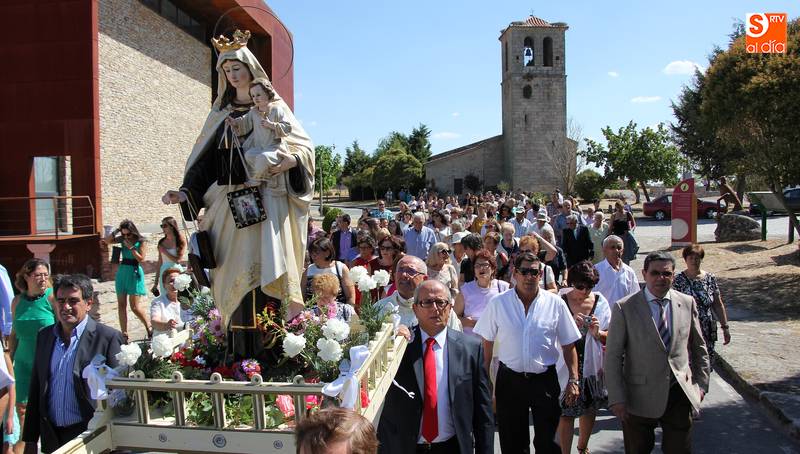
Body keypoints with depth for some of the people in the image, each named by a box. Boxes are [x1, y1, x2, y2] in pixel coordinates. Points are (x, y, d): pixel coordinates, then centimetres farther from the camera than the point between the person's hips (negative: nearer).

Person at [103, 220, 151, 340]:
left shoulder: (140, 241, -7)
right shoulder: (123, 239, 7)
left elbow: (141, 259, -12)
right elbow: (106, 241, 5)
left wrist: (131, 247, -15)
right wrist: (116, 231, -3)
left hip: (134, 273, -6)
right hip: (122, 271, 6)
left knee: (135, 306, -8)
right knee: (121, 305, 5)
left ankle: (149, 328, 10)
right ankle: (124, 333, 11)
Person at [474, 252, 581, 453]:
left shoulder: (555, 304, -3)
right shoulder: (498, 303, -3)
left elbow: (569, 346, 2)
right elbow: (485, 344, 2)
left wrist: (573, 380, -3)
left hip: (545, 380, 0)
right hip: (509, 380, 1)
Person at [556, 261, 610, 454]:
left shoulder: (600, 301, 0)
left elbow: (608, 336, 6)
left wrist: (597, 333, -15)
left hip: (592, 364, 4)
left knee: (590, 409, 19)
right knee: (567, 412, 0)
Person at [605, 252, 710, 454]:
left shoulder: (687, 303, 3)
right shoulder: (624, 308, -9)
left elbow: (699, 348, 13)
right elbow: (613, 357, -8)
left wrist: (701, 384, 8)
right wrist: (617, 398, -11)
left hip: (680, 393, 3)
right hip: (640, 397, -2)